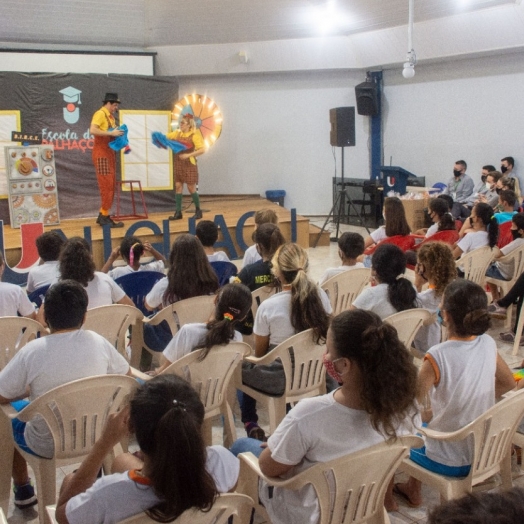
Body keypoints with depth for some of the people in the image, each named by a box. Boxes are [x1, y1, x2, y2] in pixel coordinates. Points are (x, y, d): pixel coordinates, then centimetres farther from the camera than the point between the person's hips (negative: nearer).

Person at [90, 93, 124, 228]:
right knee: (106, 185, -8)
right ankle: (105, 217, -3)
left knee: (110, 186, 11)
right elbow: (92, 130, -24)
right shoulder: (100, 114, -11)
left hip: (110, 153, 9)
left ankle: (103, 215, 18)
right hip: (102, 154, -9)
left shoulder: (111, 116, 16)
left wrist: (118, 133, 4)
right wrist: (112, 133, -23)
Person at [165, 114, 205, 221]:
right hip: (178, 164, 6)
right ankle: (178, 212, 7)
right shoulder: (177, 133, 7)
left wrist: (188, 155, -22)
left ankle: (198, 210, 15)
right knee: (178, 186, 3)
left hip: (189, 164, -6)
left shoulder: (194, 135, -10)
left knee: (191, 188, -2)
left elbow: (202, 150, -18)